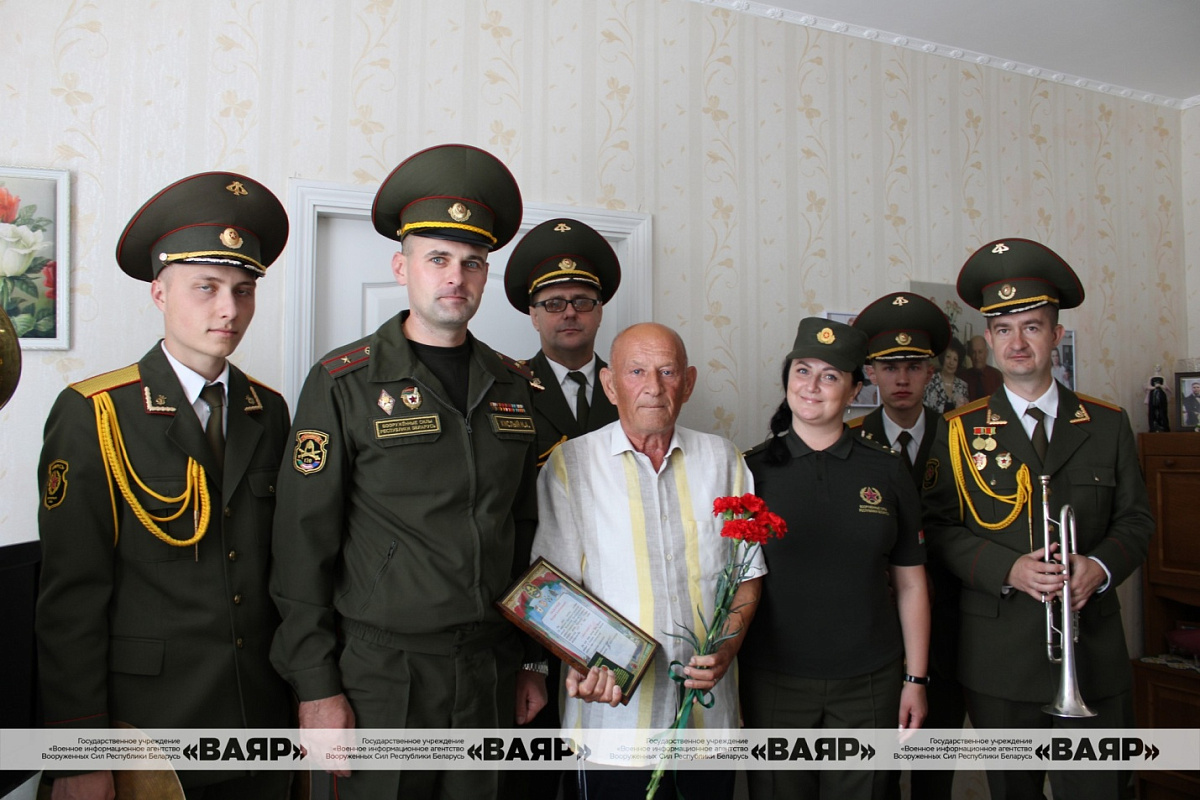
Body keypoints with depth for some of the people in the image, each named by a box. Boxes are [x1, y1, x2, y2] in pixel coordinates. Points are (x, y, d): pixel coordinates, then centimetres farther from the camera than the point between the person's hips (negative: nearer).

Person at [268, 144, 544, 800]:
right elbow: (304, 543, -7)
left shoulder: (512, 386, 5)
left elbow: (526, 531, 9)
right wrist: (316, 686, -8)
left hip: (490, 672, 4)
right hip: (383, 672, -3)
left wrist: (529, 661, 9)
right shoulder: (344, 383, -7)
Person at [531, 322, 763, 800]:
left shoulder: (722, 460, 4)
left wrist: (728, 645, -9)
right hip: (614, 709, -2)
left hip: (709, 707, 3)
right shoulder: (570, 464, -4)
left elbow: (748, 571, 7)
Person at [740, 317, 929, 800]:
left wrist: (915, 679, 4)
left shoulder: (887, 472, 1)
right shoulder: (753, 469, -3)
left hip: (869, 685, 1)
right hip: (773, 682, -1)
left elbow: (910, 583, 5)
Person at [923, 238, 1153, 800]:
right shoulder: (961, 431, 0)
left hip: (1092, 652, 1)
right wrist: (1008, 570, -17)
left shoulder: (1107, 424, 6)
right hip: (999, 656, -1)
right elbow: (939, 526, -2)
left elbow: (1136, 518, 8)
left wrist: (1101, 566, -12)